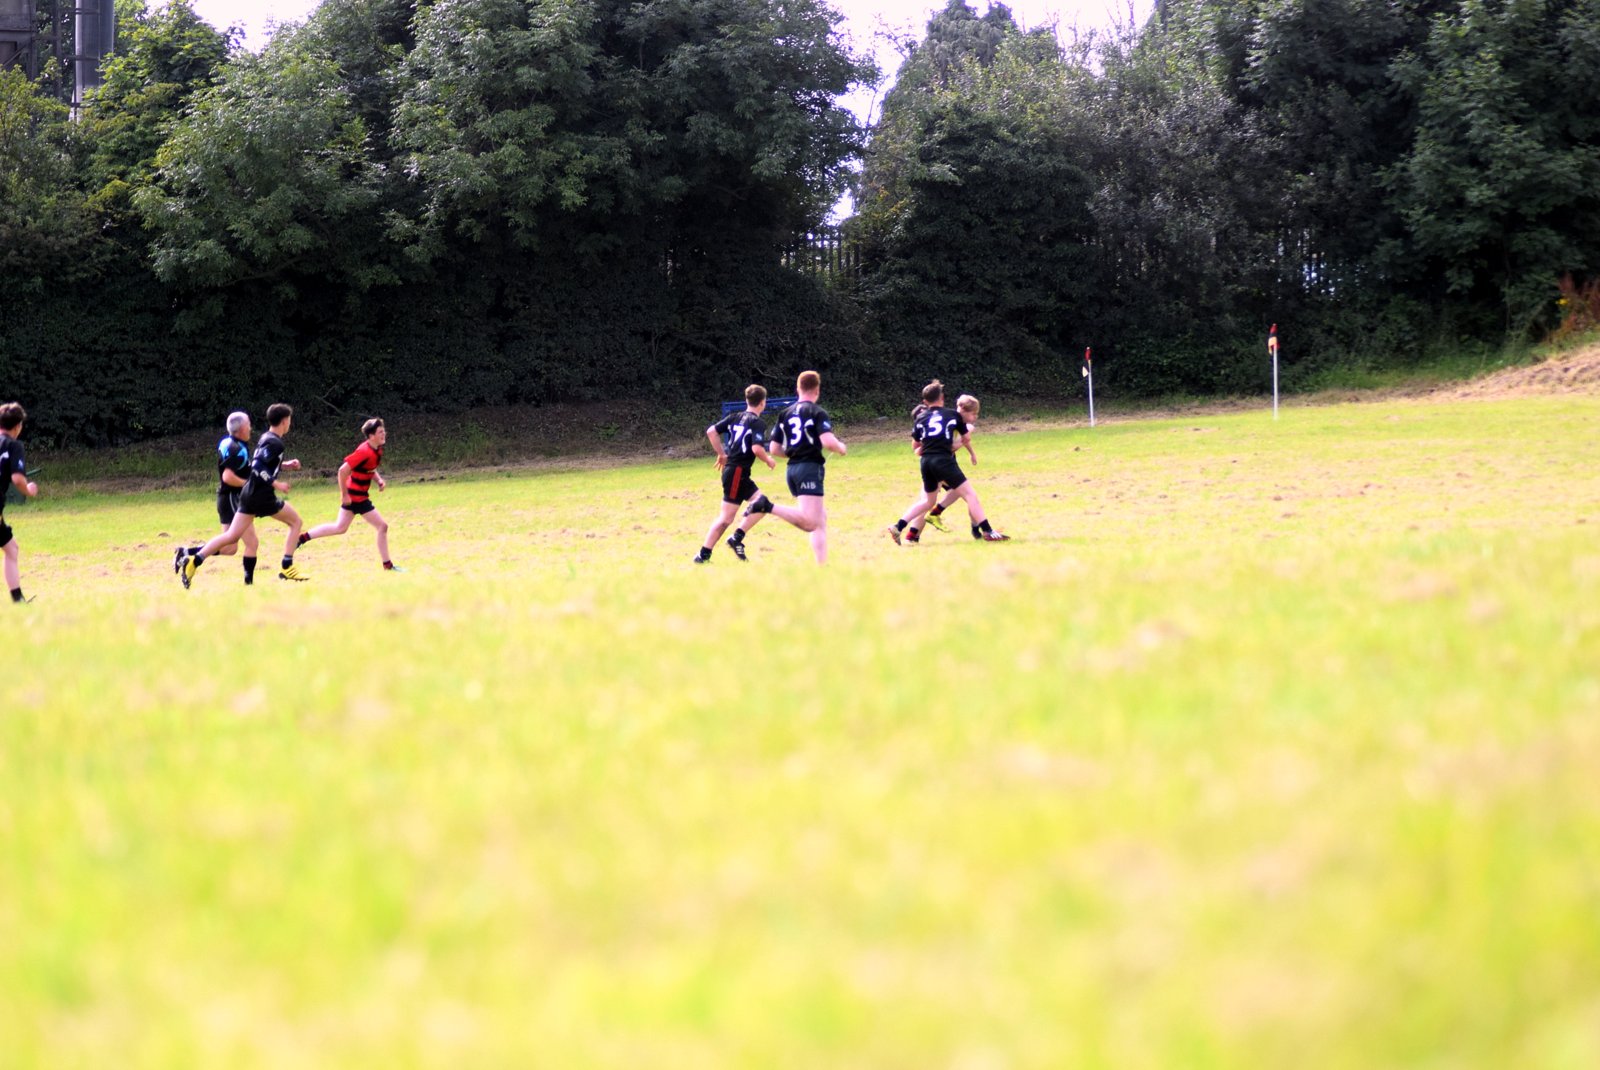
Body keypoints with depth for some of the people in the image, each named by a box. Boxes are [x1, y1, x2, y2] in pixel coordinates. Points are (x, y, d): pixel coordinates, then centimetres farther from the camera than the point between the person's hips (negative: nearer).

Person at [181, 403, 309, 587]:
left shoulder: (266, 438, 15)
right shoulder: (275, 443, -14)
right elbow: (257, 466, -24)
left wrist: (284, 466, 18)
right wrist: (276, 483, -20)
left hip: (249, 494, 9)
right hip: (263, 496, -9)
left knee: (232, 536, 5)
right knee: (296, 522, 7)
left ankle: (194, 560, -6)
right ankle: (287, 568, 4)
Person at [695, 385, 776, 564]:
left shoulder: (735, 417, 11)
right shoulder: (757, 424, -9)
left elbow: (711, 431, 6)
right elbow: (757, 448, -22)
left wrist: (721, 454, 15)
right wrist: (768, 461, -3)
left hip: (730, 468, 8)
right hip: (738, 473, -8)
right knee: (726, 518, -6)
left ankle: (737, 537, 6)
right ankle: (703, 554, -5)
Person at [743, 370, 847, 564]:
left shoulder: (785, 414, 14)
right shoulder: (817, 412, -5)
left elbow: (775, 449, 13)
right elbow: (828, 441, -19)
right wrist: (840, 448, 3)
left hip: (792, 469, 8)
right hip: (810, 468, -8)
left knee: (820, 518, 14)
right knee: (811, 523, -16)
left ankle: (822, 565, 3)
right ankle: (768, 506, -29)